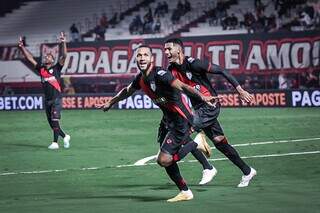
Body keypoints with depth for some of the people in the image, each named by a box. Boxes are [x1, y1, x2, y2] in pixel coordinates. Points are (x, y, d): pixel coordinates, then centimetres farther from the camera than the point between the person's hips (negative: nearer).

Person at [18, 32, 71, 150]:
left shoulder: (56, 68, 2)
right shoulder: (41, 69, 13)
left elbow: (64, 56, -9)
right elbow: (30, 58, 16)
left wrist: (63, 43, -20)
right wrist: (22, 47, 13)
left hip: (56, 99, -5)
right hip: (47, 100, 5)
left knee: (55, 120, -13)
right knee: (51, 123, 9)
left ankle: (55, 142, -14)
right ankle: (65, 136, 27)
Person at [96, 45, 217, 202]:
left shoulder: (159, 74, -20)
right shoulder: (140, 79, 7)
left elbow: (182, 86, -34)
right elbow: (127, 91, 28)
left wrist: (202, 97, -48)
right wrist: (109, 103, 41)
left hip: (181, 120, -9)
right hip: (172, 122, 9)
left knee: (164, 160, -15)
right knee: (167, 160, 12)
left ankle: (195, 145, 1)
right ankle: (185, 192, 23)